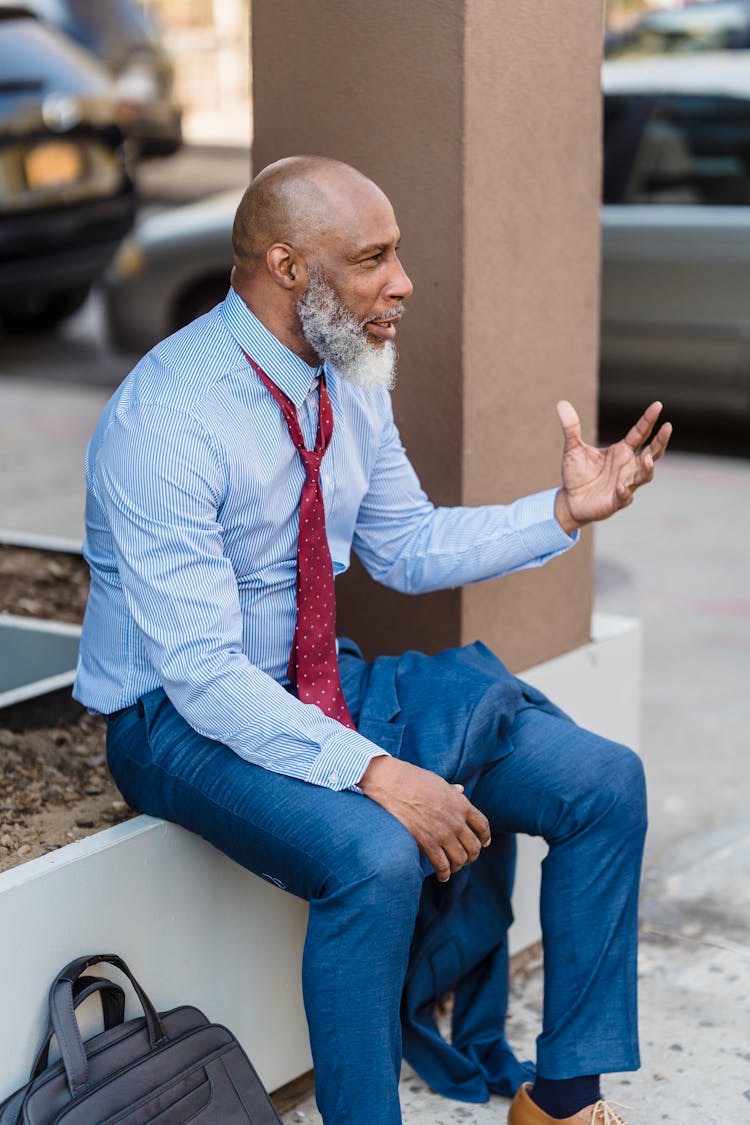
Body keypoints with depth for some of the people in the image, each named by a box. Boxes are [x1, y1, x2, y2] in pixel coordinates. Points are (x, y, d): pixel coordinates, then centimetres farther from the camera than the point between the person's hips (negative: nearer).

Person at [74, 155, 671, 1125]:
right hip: (181, 718, -7)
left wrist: (567, 511, 0)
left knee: (605, 782, -6)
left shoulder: (350, 382, 1)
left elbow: (406, 548, 13)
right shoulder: (167, 422, -24)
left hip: (322, 685, 8)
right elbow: (203, 675, -26)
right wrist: (375, 772, -33)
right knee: (376, 856, -36)